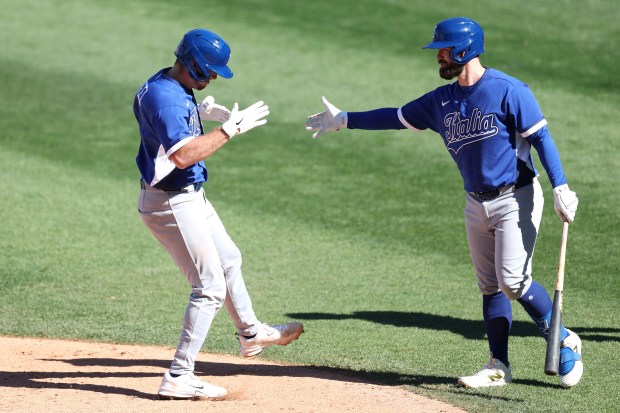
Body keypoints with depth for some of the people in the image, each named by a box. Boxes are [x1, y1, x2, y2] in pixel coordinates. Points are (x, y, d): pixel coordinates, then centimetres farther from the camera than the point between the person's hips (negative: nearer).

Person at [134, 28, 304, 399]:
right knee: (210, 286, -9)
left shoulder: (175, 88, 5)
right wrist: (231, 127, -30)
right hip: (170, 203, -11)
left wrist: (201, 112, 10)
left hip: (190, 196, 11)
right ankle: (179, 378, -6)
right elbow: (183, 155, -36)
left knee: (229, 261, 28)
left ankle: (251, 333, 49)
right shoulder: (164, 96, -26)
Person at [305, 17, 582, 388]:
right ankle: (499, 367, 11)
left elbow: (541, 137, -16)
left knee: (513, 281, -15)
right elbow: (397, 117, 18)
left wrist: (560, 188, -25)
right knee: (490, 287, 7)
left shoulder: (508, 90, -13)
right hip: (477, 204, 7)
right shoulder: (442, 101, 8)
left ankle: (566, 343, 2)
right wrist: (344, 120, 21)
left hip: (516, 200, -7)